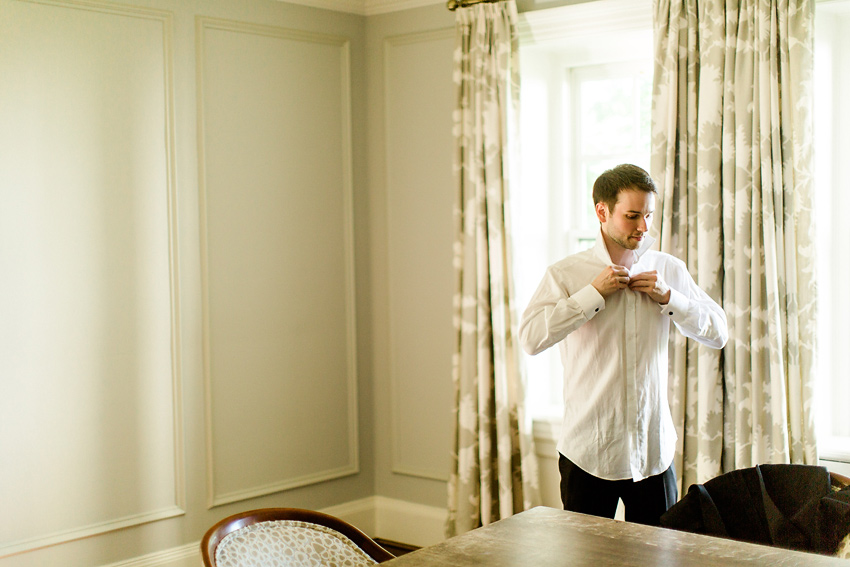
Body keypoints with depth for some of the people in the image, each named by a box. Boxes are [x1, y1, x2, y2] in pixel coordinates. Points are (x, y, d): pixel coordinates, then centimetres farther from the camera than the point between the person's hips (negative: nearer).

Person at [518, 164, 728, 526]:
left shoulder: (670, 270, 6)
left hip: (653, 450, 3)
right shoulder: (565, 274, -5)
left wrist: (669, 298, -8)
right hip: (587, 453, -2)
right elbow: (531, 338, -19)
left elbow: (718, 333, 7)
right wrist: (594, 293, -17)